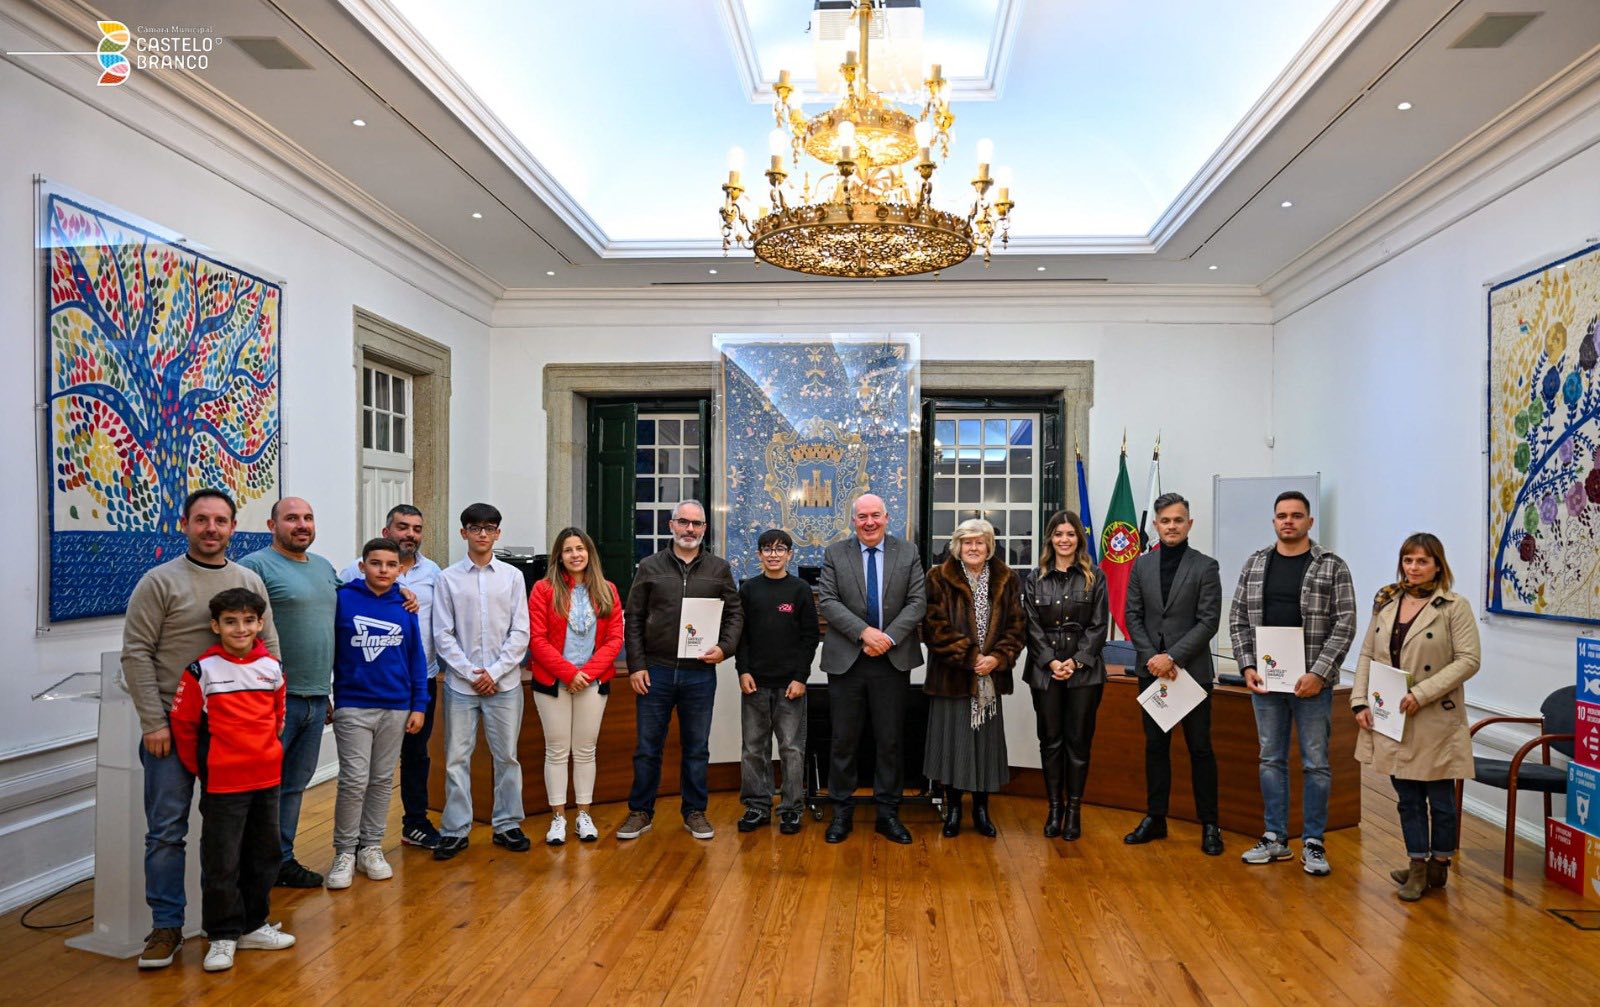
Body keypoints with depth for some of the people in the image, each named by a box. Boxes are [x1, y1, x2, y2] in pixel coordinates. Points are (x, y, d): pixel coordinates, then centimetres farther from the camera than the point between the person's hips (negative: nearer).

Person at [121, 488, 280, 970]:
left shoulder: (251, 581, 6)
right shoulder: (159, 581, -5)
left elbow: (269, 650, 10)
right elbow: (136, 654, -7)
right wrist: (154, 722, -11)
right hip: (173, 727, -3)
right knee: (167, 829, 2)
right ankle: (166, 925, 15)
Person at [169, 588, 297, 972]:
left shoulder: (272, 667, 3)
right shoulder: (202, 670, -10)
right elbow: (183, 723, -5)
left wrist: (266, 751, 13)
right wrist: (199, 767, -1)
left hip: (267, 778, 5)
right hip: (222, 783, -4)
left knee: (263, 855, 15)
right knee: (221, 862, 3)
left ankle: (253, 925, 31)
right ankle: (222, 935, 19)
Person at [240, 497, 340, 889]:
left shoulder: (325, 568, 14)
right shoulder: (256, 566, -9)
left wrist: (329, 692, 20)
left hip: (316, 698, 7)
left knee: (294, 785, 16)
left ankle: (282, 859, 27)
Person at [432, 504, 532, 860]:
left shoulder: (513, 576, 3)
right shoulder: (448, 579, 1)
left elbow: (520, 633, 0)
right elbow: (442, 635, -1)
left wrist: (495, 671, -8)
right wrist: (470, 673, -8)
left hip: (504, 683, 1)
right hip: (460, 683, 0)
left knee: (507, 756, 8)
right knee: (457, 758, 5)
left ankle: (507, 824, 20)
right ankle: (455, 830, 16)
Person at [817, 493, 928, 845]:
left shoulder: (908, 553, 4)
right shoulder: (834, 554, 2)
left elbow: (917, 602, -2)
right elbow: (827, 601, -7)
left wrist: (889, 637, -15)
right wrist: (864, 632, -18)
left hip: (894, 660, 1)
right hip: (846, 660, 0)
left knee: (890, 741, 9)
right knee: (844, 740, 7)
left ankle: (888, 813, 21)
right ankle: (842, 812, 21)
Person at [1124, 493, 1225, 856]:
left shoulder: (1205, 567, -4)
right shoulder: (1142, 565, 7)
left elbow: (1208, 621, -9)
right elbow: (1133, 616, 5)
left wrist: (1172, 657, -15)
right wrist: (1152, 656, -7)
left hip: (1191, 671, -3)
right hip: (1151, 670, 3)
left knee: (1200, 748, 4)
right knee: (1155, 746, 11)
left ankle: (1209, 825, 15)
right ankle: (1155, 818, 21)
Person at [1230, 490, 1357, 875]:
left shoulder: (1332, 567, -4)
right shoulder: (1255, 564, 6)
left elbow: (1345, 625, -8)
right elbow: (1238, 619, 7)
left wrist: (1319, 674, -15)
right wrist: (1247, 666, -3)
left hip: (1312, 681, -3)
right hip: (1265, 680, 3)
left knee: (1315, 763, 5)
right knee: (1271, 759, 11)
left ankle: (1313, 842, 18)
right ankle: (1275, 838, 22)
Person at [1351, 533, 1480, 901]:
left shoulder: (1455, 607, -7)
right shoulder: (1386, 604, 8)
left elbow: (1468, 660, -13)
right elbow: (1367, 655, 9)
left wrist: (1421, 694, -20)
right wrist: (1360, 702, 0)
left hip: (1435, 720, -4)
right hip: (1390, 720, 4)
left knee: (1440, 798, 10)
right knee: (1407, 798, 12)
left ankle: (1438, 865, 26)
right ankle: (1417, 867, 23)